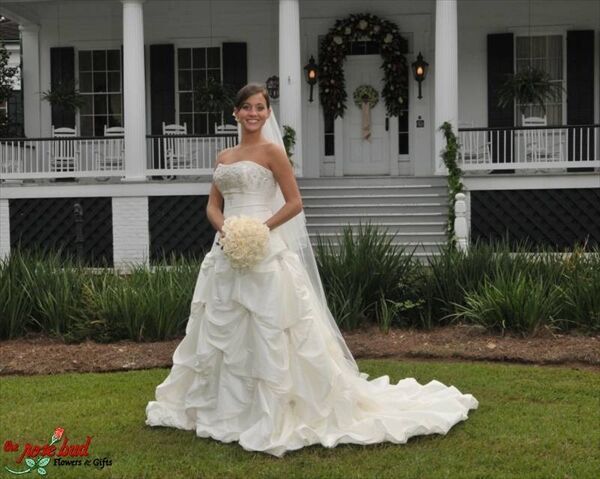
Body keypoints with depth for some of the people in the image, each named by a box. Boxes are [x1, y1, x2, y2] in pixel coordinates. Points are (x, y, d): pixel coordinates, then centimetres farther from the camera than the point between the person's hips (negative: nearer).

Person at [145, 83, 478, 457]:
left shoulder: (271, 151, -3)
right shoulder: (224, 157, 15)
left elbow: (294, 203, -8)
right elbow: (213, 206, 15)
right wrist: (224, 228, -7)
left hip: (264, 253, -7)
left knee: (268, 335, -5)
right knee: (223, 335, 12)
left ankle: (274, 413, 6)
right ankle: (228, 408, 25)